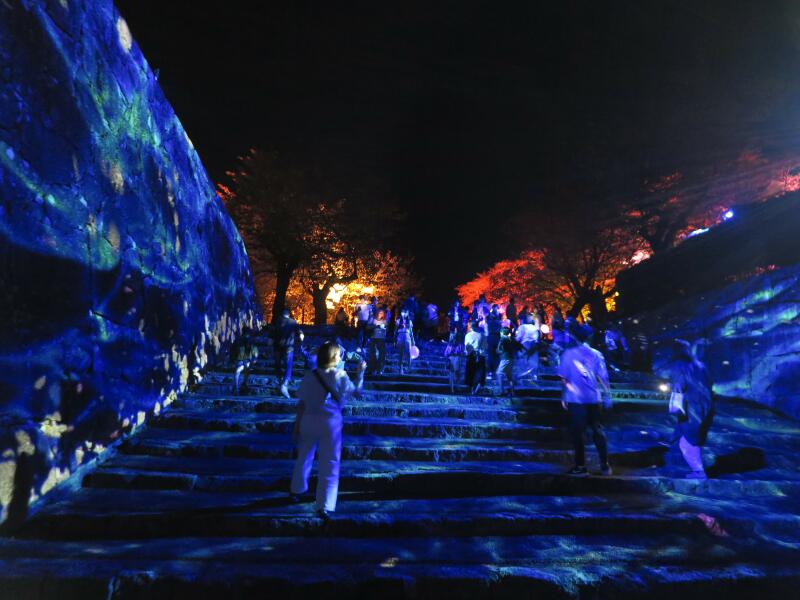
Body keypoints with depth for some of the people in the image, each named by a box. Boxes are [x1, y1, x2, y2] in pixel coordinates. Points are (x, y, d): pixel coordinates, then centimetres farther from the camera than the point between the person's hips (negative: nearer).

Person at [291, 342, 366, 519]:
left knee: (304, 456, 24)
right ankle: (324, 506, -1)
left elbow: (301, 403, -1)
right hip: (330, 421, -3)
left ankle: (297, 489, 43)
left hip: (309, 420, 3)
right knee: (329, 463, 2)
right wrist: (360, 372, 13)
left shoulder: (310, 375, -2)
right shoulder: (340, 375, -8)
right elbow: (355, 391, 4)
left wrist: (297, 425, 6)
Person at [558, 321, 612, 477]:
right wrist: (607, 396, 6)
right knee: (597, 430, 14)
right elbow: (603, 377, 1)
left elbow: (564, 378, -3)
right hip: (593, 398, 4)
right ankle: (605, 465, 16)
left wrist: (564, 397, 6)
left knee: (577, 432, 5)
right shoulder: (595, 354, 4)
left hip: (576, 399, -3)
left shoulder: (568, 354, -5)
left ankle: (581, 466, 8)